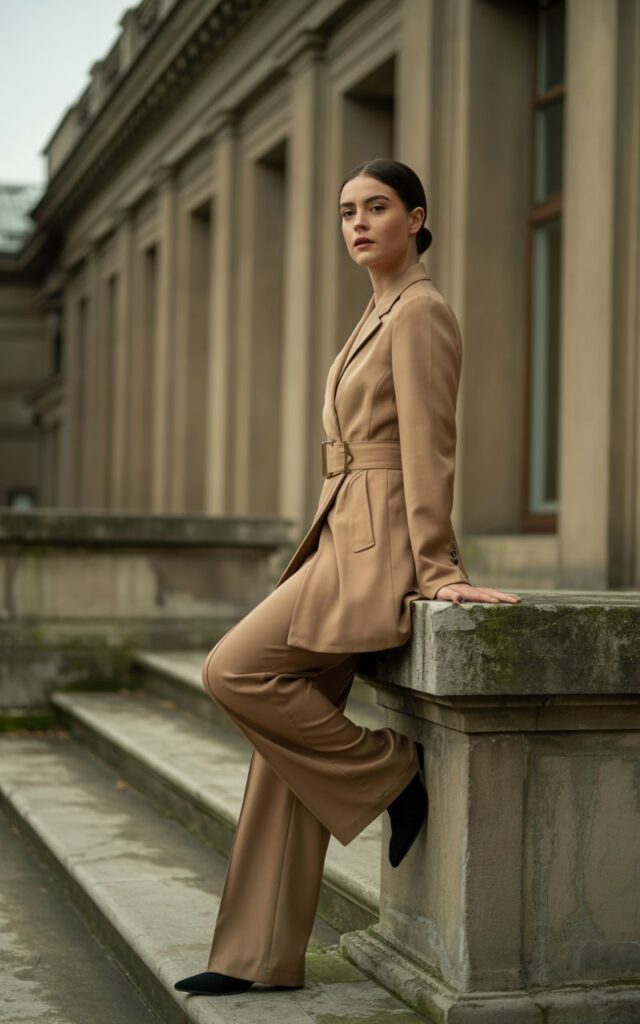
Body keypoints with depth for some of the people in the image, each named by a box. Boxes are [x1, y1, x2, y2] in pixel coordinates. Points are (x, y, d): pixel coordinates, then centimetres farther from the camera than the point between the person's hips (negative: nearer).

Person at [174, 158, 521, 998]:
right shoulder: (379, 314, 19)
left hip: (379, 550, -9)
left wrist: (437, 572, -19)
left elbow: (428, 449, -16)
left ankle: (393, 774, -2)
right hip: (344, 542, 9)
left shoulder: (421, 313, -10)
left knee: (235, 671, -17)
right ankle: (262, 957, 9)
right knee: (285, 747, 4)